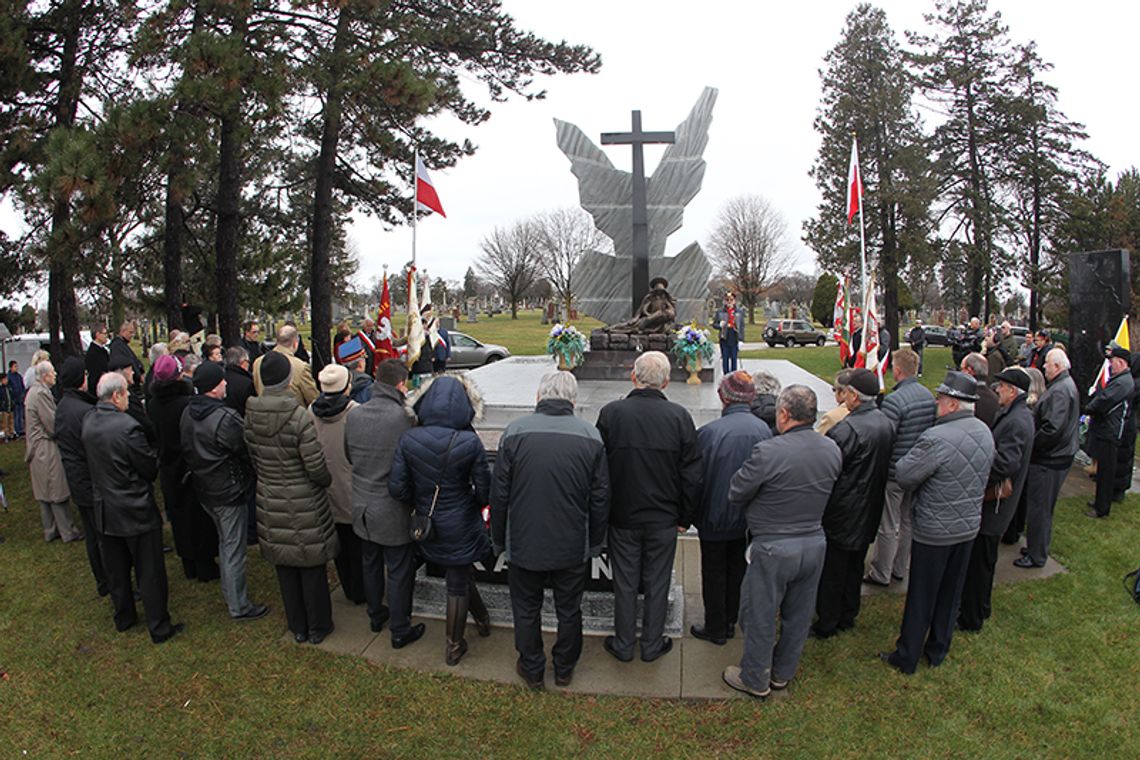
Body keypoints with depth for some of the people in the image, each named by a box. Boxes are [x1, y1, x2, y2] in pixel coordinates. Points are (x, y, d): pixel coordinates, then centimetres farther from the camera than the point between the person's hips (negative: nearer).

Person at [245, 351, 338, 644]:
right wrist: (327, 480, 1)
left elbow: (253, 459, 6)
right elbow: (316, 467, -20)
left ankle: (298, 628, 35)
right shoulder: (299, 417, -24)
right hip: (304, 505, -5)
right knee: (312, 568, 12)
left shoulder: (250, 417, -6)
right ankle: (317, 628, 28)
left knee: (285, 568, 19)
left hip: (270, 504, 5)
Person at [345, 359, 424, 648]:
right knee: (399, 571, 10)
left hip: (362, 505, 6)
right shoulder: (403, 418, -24)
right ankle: (400, 630, 23)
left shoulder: (354, 415, -5)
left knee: (370, 564, 23)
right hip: (393, 510, -6)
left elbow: (349, 455, 9)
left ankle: (375, 616, 42)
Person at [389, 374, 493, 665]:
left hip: (427, 523, 3)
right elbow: (484, 490, -13)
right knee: (457, 584, 15)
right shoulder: (470, 442, -21)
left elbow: (397, 488, -11)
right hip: (460, 526, -3)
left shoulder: (409, 439, -14)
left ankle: (482, 619, 47)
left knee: (459, 575, 26)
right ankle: (454, 647, 31)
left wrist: (420, 503, 8)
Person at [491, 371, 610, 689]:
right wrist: (596, 542, 10)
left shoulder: (515, 432, -12)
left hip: (524, 544, -1)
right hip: (573, 546, 1)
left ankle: (532, 669, 36)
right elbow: (601, 498, -2)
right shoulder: (591, 436, -9)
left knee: (526, 609, 19)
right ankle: (564, 669, 38)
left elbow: (499, 494, -6)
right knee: (569, 610, 20)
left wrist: (498, 540, 7)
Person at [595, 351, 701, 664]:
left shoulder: (610, 413, -12)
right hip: (664, 519, 0)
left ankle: (623, 646, 30)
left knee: (625, 584, 14)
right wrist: (684, 517, 6)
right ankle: (652, 645, 31)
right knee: (657, 584, 16)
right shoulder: (679, 416, -11)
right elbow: (692, 475, -6)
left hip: (622, 517, 0)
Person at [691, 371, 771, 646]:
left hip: (715, 517, -4)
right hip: (748, 517, 5)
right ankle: (730, 621, 37)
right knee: (737, 569, 21)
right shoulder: (763, 429, -12)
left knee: (714, 574, 13)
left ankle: (716, 628, 27)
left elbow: (695, 478, -17)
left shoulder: (708, 432, -25)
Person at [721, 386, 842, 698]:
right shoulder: (833, 450, -4)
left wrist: (755, 511, 6)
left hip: (773, 547, -6)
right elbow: (823, 492, 9)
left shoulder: (768, 452, -24)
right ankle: (783, 673, 41)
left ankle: (756, 680, 30)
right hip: (815, 542, 7)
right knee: (799, 615, 22)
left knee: (760, 616, 13)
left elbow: (735, 494, -14)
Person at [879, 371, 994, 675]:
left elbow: (904, 475, -21)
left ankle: (906, 658, 22)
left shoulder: (936, 439, -28)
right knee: (950, 594, 20)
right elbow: (983, 473, 11)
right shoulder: (985, 432, -2)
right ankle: (938, 651, 37)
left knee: (921, 596, 7)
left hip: (933, 531, -7)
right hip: (969, 526, 7)